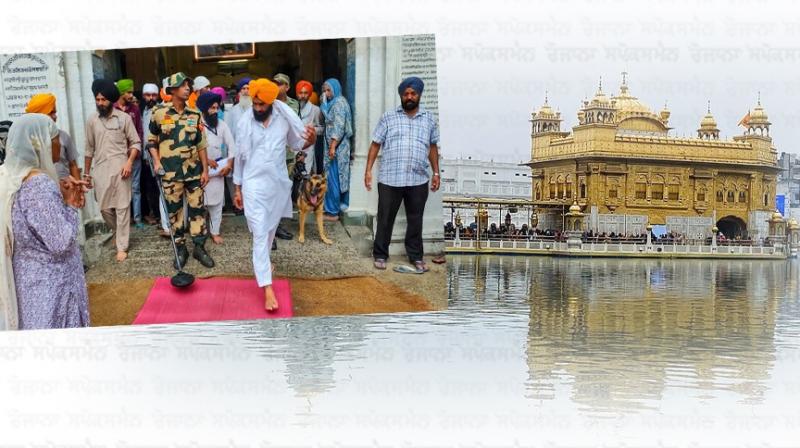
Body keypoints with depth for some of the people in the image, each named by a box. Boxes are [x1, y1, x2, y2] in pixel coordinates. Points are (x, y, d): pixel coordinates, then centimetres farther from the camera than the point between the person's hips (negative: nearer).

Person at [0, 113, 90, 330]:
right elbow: (61, 243, -24)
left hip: (26, 278, 9)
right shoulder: (40, 185, -25)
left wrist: (60, 192, 2)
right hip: (50, 283, -9)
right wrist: (70, 204, -12)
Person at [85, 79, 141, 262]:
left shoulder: (124, 118, -2)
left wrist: (129, 162, -13)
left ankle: (121, 246, 2)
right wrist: (86, 173, 13)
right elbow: (89, 149, 13)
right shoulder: (92, 120, 7)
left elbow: (135, 142, 1)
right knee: (104, 207, 8)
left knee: (122, 207, -3)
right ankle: (117, 232, 35)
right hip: (100, 170, 3)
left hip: (119, 168, -3)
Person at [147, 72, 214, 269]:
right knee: (174, 210, 5)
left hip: (194, 170, 2)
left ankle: (199, 247, 16)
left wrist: (205, 169, 3)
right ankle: (180, 249, 17)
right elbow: (152, 140, 5)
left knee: (197, 208, 5)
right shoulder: (159, 113, -4)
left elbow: (201, 144, 7)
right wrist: (156, 162, -7)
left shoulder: (195, 114, 4)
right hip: (170, 171, -2)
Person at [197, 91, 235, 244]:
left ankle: (215, 232, 16)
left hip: (218, 168, 4)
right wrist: (205, 160, -12)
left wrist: (229, 164, -5)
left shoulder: (222, 124, 5)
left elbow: (231, 145, 5)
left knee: (216, 201, 7)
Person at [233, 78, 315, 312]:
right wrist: (238, 189, 6)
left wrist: (311, 139, -18)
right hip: (254, 185, -2)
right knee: (260, 234, -8)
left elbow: (297, 144, 6)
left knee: (271, 229, 20)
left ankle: (262, 262, 48)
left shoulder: (285, 117, -5)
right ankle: (268, 288, -11)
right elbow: (240, 157, 2)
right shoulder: (245, 123, -7)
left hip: (278, 184, 3)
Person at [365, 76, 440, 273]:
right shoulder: (388, 117, 3)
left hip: (418, 181, 2)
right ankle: (380, 255, 18)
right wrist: (368, 170, -3)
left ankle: (416, 257, 20)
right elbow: (375, 145, 3)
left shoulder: (429, 120, 10)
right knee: (385, 219, 6)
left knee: (415, 220, 9)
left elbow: (433, 147, 17)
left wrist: (436, 172, 12)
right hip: (390, 180, -2)